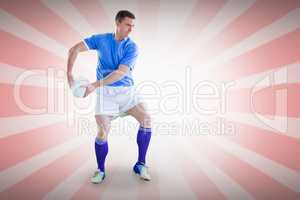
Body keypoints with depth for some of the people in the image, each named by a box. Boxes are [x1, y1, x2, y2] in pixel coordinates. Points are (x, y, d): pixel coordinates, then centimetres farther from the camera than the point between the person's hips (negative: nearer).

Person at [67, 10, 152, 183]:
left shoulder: (132, 47, -4)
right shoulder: (101, 39, 2)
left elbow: (121, 72, -16)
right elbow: (74, 49, 4)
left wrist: (95, 85, -22)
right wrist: (69, 74, -7)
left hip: (127, 90, 1)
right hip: (105, 92, 0)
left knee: (146, 118, -18)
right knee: (103, 132, -10)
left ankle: (140, 165, -2)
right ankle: (100, 171, 18)